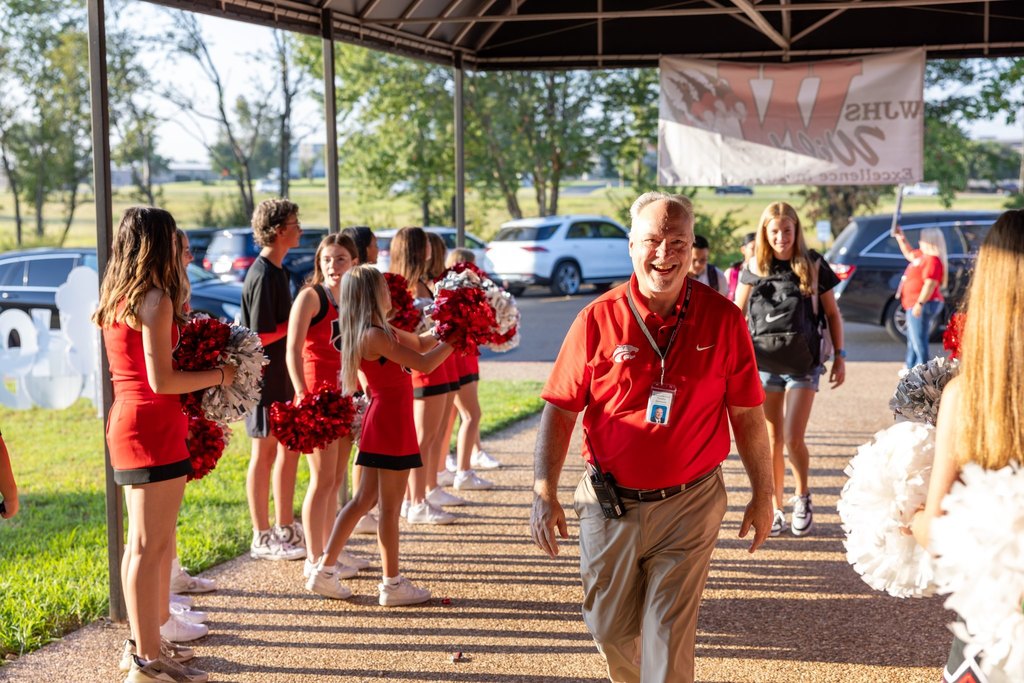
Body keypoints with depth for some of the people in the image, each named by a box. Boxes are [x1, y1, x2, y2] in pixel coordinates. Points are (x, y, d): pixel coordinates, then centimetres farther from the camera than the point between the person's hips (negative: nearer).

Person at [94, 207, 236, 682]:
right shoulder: (155, 300, -15)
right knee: (150, 547, -5)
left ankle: (145, 641, 28)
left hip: (125, 425, 10)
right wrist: (218, 375, -8)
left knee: (142, 543, 18)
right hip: (154, 429, -9)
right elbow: (161, 381, -20)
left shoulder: (115, 300, 12)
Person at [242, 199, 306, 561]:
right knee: (264, 454, 0)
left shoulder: (276, 271, 12)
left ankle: (286, 528, 25)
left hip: (283, 377, 9)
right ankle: (263, 539, 9)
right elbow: (261, 334, -21)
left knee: (289, 449, 15)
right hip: (267, 378, -9)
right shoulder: (263, 276, -18)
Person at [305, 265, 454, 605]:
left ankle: (324, 571, 18)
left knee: (364, 499, 14)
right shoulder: (375, 336, -18)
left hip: (382, 421, 10)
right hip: (390, 423, -10)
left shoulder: (381, 332, 11)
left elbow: (420, 343, 20)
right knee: (390, 506, -1)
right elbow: (424, 363, -18)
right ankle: (392, 585, 8)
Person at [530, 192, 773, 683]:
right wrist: (544, 493, -9)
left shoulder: (723, 319, -4)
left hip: (689, 505, -1)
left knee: (669, 636, -2)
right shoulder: (598, 319, -6)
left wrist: (763, 494, 8)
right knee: (610, 628, 17)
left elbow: (747, 414, 4)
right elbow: (560, 409, -2)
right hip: (609, 504, 2)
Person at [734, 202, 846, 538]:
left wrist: (840, 356, 2)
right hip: (763, 363, 2)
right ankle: (775, 510, 18)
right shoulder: (755, 267, 1)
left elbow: (832, 313, 5)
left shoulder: (813, 265, -3)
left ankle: (802, 496, 16)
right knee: (772, 441, 6)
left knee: (793, 439, -10)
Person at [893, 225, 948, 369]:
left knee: (919, 340, -13)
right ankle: (911, 369, 32)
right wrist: (900, 237, 26)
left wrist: (920, 303, -31)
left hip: (923, 305, -12)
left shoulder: (933, 260, -19)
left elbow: (930, 284, -27)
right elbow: (909, 254, 34)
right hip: (915, 305, 12)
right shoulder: (923, 255, 13)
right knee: (913, 339, 21)